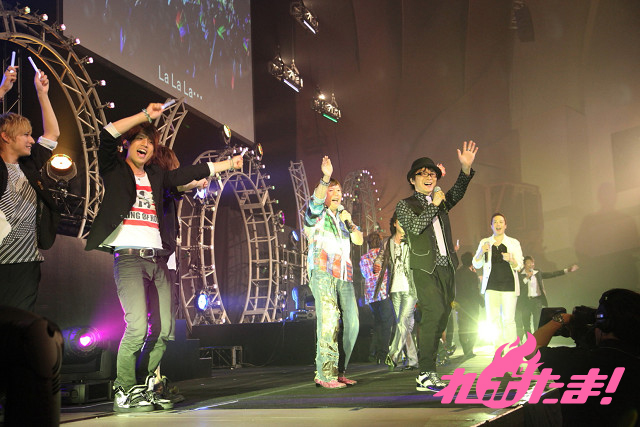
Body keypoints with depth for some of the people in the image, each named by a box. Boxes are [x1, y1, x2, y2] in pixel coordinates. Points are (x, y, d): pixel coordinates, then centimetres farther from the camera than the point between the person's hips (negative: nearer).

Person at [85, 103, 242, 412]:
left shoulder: (156, 176, 20)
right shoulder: (114, 170, 6)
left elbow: (191, 173, 29)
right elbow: (107, 135, -9)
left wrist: (227, 163, 34)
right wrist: (146, 115, -10)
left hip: (158, 259, 6)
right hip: (129, 256, -6)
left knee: (163, 329, 1)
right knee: (137, 326, -19)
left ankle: (143, 389, 14)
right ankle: (123, 393, -4)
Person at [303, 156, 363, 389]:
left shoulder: (342, 216, 26)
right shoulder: (317, 214, 8)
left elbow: (359, 240, 22)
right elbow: (316, 200, -15)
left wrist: (349, 222, 5)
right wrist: (325, 178, -31)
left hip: (344, 277, 6)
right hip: (322, 273, -6)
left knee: (352, 323, 0)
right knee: (328, 321, -17)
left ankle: (339, 372, 8)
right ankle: (325, 374, -17)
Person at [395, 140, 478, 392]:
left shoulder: (441, 201, 20)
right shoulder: (405, 205, 6)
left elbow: (457, 194, 1)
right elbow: (415, 226, -11)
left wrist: (466, 169, -14)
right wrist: (434, 205, -8)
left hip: (446, 267, 6)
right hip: (425, 268, -6)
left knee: (440, 317, 5)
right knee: (435, 312, -19)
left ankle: (427, 372, 13)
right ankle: (426, 375, -18)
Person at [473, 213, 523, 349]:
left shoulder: (513, 243, 10)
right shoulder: (485, 242, 14)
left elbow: (519, 265, 4)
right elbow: (476, 265, 10)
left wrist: (511, 259, -18)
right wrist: (481, 252, -9)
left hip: (509, 285, -1)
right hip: (491, 285, 1)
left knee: (508, 320, -7)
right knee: (492, 319, -5)